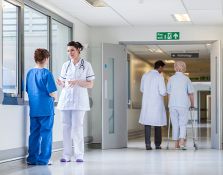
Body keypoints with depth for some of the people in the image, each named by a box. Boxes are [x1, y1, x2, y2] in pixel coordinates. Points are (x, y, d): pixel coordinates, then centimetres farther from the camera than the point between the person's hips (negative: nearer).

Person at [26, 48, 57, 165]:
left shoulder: (30, 73, 7)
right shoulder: (46, 73, -11)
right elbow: (52, 93, -14)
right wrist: (54, 97, 6)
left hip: (33, 109, 6)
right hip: (46, 109, -6)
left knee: (34, 133, 11)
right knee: (46, 134, 1)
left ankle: (32, 158, 13)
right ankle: (43, 159, 2)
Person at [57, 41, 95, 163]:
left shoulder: (86, 65, 3)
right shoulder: (65, 65, 12)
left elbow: (90, 85, 1)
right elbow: (63, 84, 16)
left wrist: (77, 82, -15)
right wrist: (60, 84, -8)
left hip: (79, 100, -3)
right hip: (66, 98, 3)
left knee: (77, 127, -8)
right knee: (66, 126, 1)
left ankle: (79, 155, -1)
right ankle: (67, 155, 5)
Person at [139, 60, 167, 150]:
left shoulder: (145, 75, 4)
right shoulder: (159, 77, -10)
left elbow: (142, 89, 12)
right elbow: (163, 92, -14)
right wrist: (164, 93, 8)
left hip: (146, 103, 3)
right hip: (157, 103, -3)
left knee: (147, 124, 4)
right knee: (157, 124, 8)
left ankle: (148, 144, -4)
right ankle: (157, 144, 13)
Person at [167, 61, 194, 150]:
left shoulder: (171, 79, 5)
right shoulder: (186, 79, 1)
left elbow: (169, 93, 12)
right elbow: (191, 93, 3)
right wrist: (192, 105, 15)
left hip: (173, 105, 2)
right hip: (183, 105, -2)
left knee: (175, 124, 9)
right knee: (183, 124, 3)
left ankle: (176, 143, 10)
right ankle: (182, 141, -16)